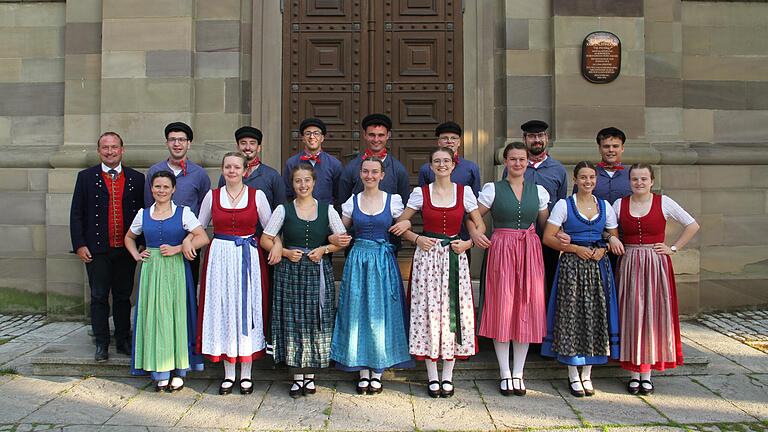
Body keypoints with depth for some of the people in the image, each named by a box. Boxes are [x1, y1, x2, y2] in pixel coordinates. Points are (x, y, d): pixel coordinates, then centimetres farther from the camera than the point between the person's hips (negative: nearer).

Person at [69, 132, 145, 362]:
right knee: (99, 297, 5)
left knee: (123, 297, 10)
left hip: (126, 249, 1)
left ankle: (123, 341, 20)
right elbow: (76, 213, 2)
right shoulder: (86, 177, 3)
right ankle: (101, 344, 14)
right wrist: (79, 245, -5)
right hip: (97, 250, -1)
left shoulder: (136, 178, 6)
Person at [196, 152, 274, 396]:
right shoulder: (212, 196, 7)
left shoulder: (257, 195, 2)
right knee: (222, 310, 4)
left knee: (247, 309, 1)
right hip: (220, 258, 2)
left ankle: (246, 374, 12)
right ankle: (228, 374, 15)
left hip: (249, 259, -1)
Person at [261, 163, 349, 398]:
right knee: (293, 321, 1)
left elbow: (343, 239, 6)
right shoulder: (284, 209, 3)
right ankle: (297, 376, 13)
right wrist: (285, 252, -10)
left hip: (318, 272, 1)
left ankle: (310, 375, 16)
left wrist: (324, 249, -9)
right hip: (290, 272, 0)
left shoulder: (326, 209, 5)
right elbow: (265, 239, 4)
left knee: (316, 321, 2)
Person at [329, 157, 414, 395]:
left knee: (381, 314, 2)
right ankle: (363, 372, 15)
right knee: (358, 313, 3)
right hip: (357, 261, 2)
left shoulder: (393, 201, 2)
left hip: (383, 262, -1)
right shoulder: (352, 202, 6)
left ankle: (377, 372, 15)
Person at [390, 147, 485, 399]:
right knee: (428, 311, -1)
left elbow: (480, 225, 11)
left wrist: (467, 243, -5)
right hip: (427, 256, 0)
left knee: (453, 311, 1)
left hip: (455, 257, 1)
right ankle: (432, 377, 11)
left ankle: (448, 376, 13)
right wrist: (417, 239, -7)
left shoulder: (465, 192, 5)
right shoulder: (420, 193, 3)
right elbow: (400, 224, 8)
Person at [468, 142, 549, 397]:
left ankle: (518, 372, 17)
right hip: (501, 250, -2)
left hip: (530, 252, 3)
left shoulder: (539, 191, 10)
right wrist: (474, 233, -15)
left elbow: (546, 225, 14)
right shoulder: (492, 189, 2)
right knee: (501, 309, 0)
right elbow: (472, 217, 4)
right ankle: (505, 373, 13)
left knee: (526, 309, 4)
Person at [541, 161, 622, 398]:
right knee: (571, 315, -2)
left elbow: (615, 238, 15)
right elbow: (548, 238, -6)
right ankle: (573, 375, 10)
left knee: (595, 316, 4)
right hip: (571, 265, -3)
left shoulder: (605, 207, 9)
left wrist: (603, 249, -5)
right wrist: (576, 248, -13)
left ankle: (587, 374, 17)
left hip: (598, 266, 4)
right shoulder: (564, 205, -1)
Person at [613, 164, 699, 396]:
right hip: (629, 265, 1)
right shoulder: (619, 204, 5)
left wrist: (673, 248, -1)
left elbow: (692, 225, 4)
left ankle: (647, 373, 10)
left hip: (656, 265, -1)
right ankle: (635, 372, 10)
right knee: (632, 315, 2)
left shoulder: (664, 202, 0)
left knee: (654, 314, 2)